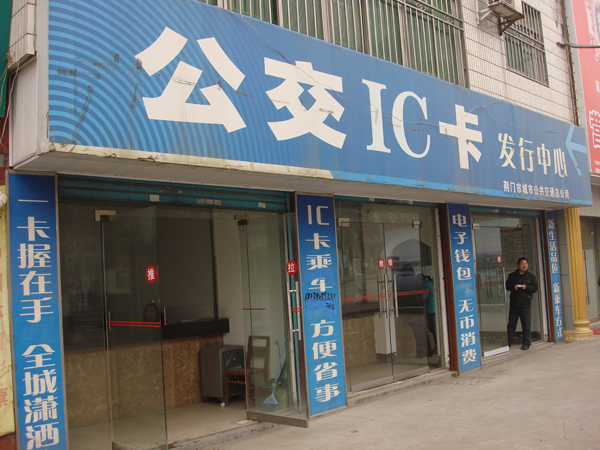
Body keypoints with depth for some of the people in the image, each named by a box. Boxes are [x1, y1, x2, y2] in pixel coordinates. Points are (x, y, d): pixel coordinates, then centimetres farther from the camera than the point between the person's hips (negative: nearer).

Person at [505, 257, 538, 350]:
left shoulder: (531, 276, 6)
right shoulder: (512, 275, 11)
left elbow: (535, 288, 3)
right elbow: (507, 286, 11)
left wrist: (526, 287, -14)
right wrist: (513, 287, -9)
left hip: (525, 304, -1)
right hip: (514, 303, 2)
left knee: (526, 325, 0)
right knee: (511, 323, 5)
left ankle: (526, 343, 9)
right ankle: (508, 343, 12)